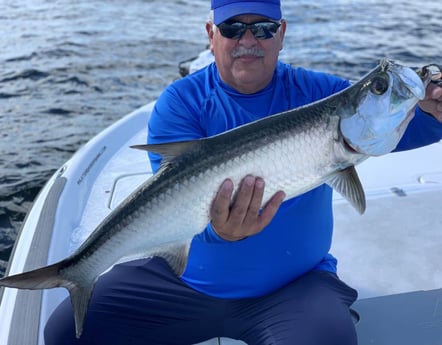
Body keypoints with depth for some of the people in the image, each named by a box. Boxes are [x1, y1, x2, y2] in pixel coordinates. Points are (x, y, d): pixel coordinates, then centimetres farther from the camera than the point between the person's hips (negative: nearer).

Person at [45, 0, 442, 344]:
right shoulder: (181, 103, -5)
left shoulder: (316, 93, -1)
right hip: (186, 281, 1)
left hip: (296, 287, 0)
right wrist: (221, 229, -41)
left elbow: (398, 128, -11)